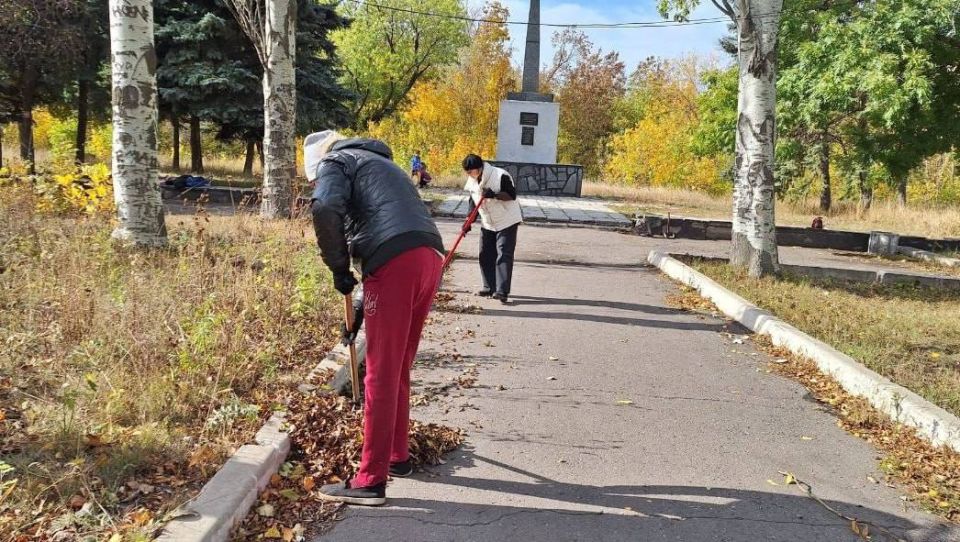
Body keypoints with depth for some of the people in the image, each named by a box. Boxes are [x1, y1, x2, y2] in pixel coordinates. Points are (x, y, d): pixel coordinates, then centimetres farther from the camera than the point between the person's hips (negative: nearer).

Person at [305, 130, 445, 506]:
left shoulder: (336, 162, 12)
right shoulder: (382, 164, 36)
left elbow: (325, 209, -13)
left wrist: (338, 268, 0)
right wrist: (363, 310, 35)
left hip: (395, 262, -8)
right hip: (429, 257, 8)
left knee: (381, 376, -2)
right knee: (399, 370, 20)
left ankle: (371, 482, 5)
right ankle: (398, 458, 33)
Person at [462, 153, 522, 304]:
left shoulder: (500, 176, -22)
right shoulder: (472, 182, 0)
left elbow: (512, 195, -22)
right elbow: (473, 202, 7)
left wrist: (494, 195, -35)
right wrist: (469, 221, -3)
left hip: (507, 221, -7)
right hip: (487, 223, 7)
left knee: (504, 256, -11)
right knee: (486, 256, 7)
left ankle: (502, 291, -13)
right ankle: (490, 288, 17)